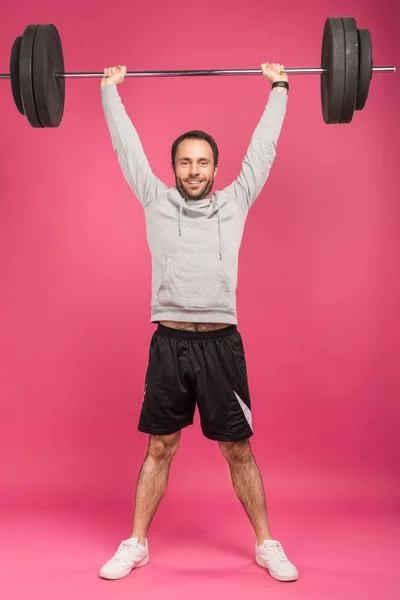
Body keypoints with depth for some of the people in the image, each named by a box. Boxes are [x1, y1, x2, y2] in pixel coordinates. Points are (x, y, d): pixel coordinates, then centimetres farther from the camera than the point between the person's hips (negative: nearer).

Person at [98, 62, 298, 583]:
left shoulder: (235, 202, 9)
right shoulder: (156, 202, 8)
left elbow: (263, 146, 15)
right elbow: (127, 146, 16)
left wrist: (279, 88, 23)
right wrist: (110, 89, 24)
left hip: (220, 343, 0)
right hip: (169, 343, 0)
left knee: (238, 449, 9)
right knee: (159, 448, 10)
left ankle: (267, 545, 22)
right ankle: (136, 545, 24)